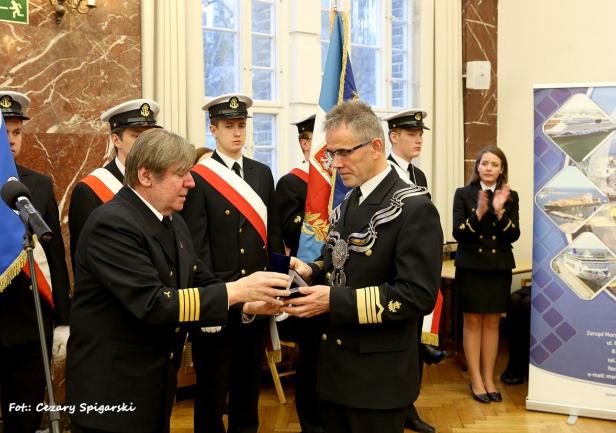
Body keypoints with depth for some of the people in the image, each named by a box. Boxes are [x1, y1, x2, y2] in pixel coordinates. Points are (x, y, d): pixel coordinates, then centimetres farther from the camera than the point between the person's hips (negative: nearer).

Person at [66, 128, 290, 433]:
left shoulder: (174, 223, 8)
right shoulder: (111, 224, -21)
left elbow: (201, 282, 9)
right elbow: (153, 303, -29)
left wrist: (248, 304, -9)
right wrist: (237, 290, -28)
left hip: (157, 380, 8)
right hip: (111, 386, -8)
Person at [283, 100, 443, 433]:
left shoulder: (414, 209, -16)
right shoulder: (346, 205, 12)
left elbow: (418, 295, -22)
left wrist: (334, 300, -25)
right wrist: (311, 271, -3)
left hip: (379, 374, -8)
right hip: (334, 363, 8)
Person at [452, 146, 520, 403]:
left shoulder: (510, 197, 3)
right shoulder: (463, 194, -2)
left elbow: (513, 236, -4)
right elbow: (458, 233, -9)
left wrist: (499, 211, -19)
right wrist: (479, 213, -23)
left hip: (499, 268, 2)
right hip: (470, 266, -2)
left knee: (492, 323, 9)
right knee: (472, 322, 4)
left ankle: (489, 379, 18)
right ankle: (476, 381, 12)